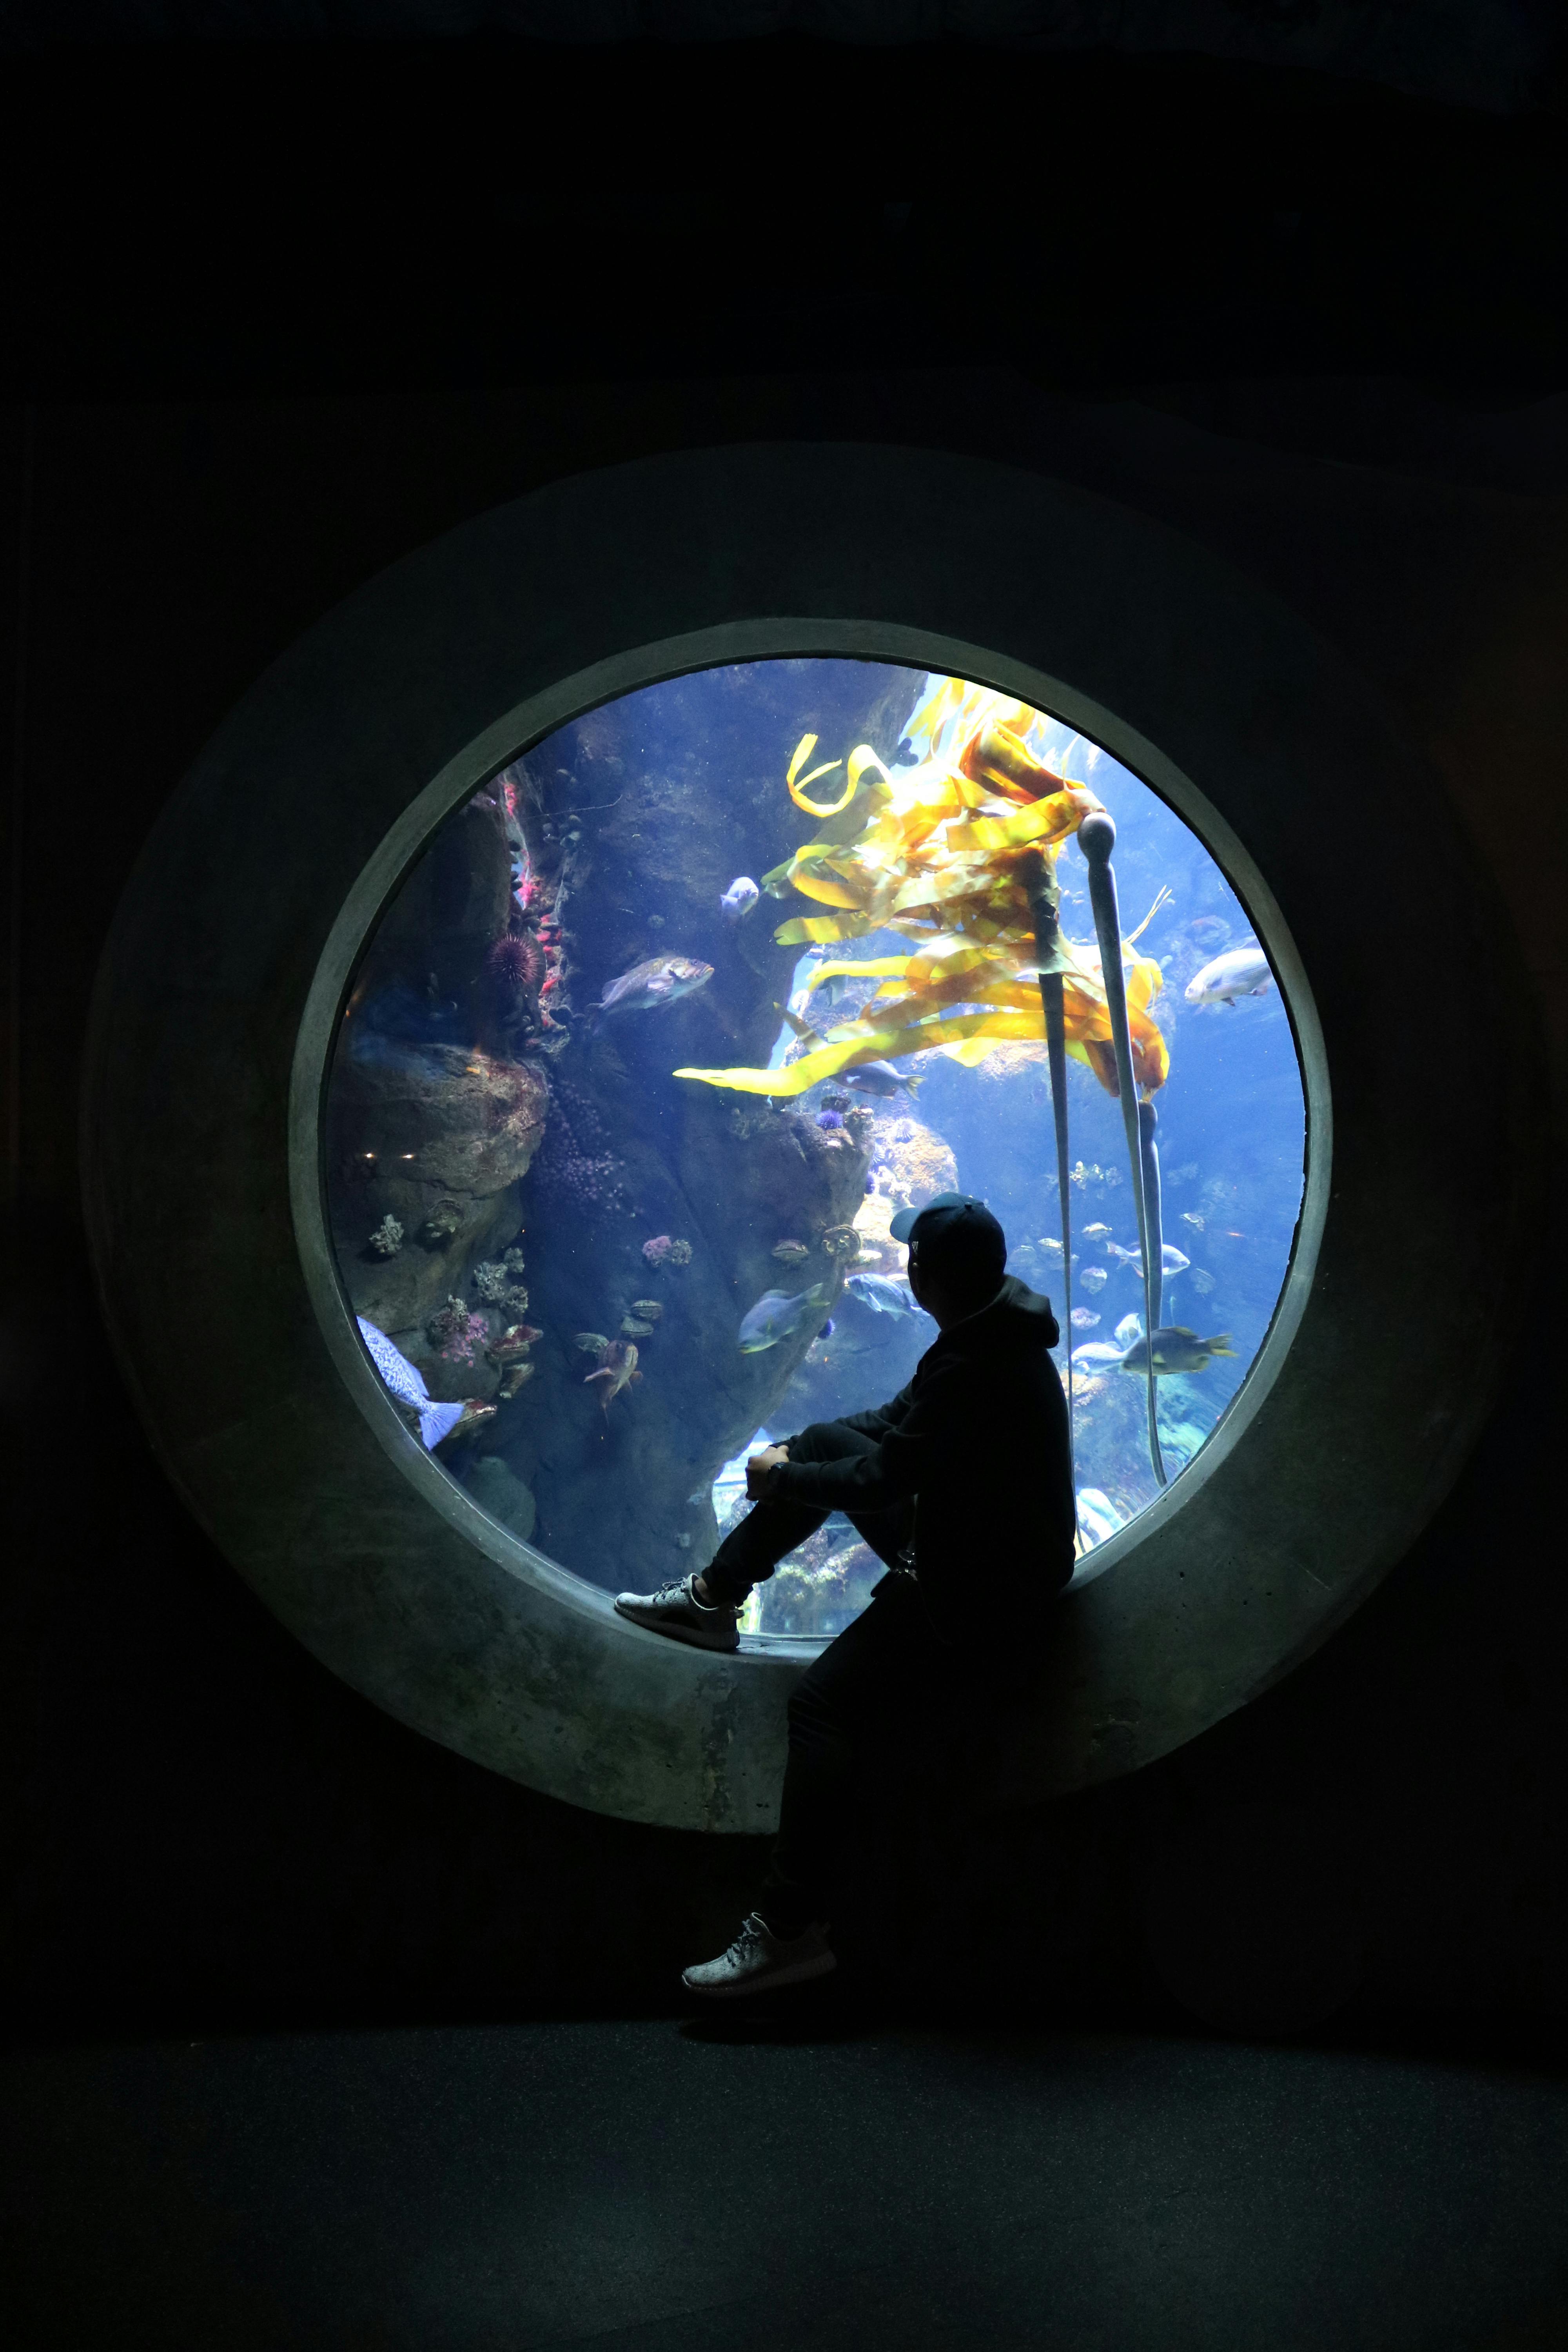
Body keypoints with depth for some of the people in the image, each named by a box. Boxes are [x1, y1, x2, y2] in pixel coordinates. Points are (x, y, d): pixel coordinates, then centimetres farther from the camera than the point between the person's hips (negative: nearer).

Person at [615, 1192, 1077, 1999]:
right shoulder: (993, 1327, 0)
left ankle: (791, 1929, -20)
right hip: (966, 1538, 11)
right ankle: (713, 1599, 26)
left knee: (825, 1699, -23)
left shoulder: (973, 1374, -31)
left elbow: (877, 1477, -22)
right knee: (823, 1442, 16)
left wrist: (783, 1479, -4)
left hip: (978, 1599, -11)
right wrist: (793, 1454, 7)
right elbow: (896, 1422, 13)